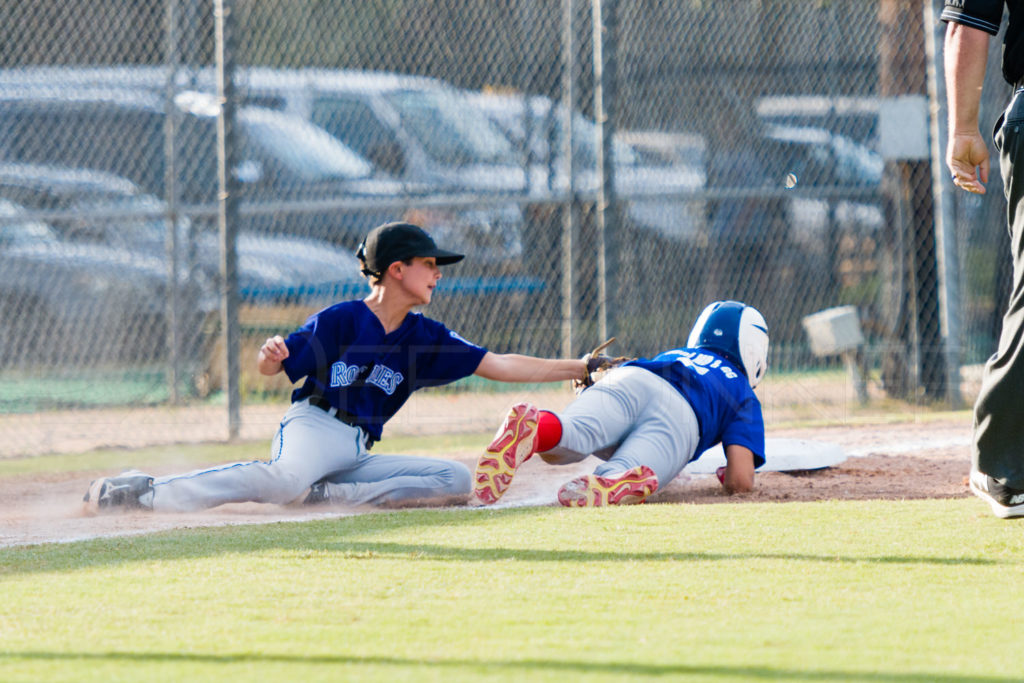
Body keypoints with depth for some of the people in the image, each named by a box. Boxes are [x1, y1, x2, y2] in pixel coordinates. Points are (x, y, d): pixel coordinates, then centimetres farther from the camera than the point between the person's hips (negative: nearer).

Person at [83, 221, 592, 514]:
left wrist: (577, 369, 8)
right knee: (288, 479, -41)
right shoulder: (339, 321, -5)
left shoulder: (424, 337, 12)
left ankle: (329, 495, -18)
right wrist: (271, 354, -31)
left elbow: (498, 365, 12)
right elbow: (270, 369, -6)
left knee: (457, 479, -11)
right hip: (312, 427, -7)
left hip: (357, 454, 7)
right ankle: (147, 492, -35)